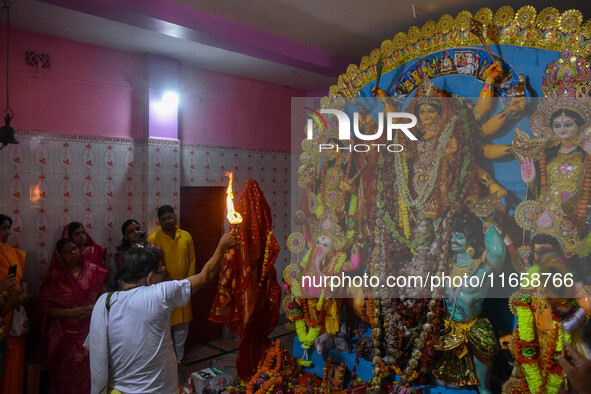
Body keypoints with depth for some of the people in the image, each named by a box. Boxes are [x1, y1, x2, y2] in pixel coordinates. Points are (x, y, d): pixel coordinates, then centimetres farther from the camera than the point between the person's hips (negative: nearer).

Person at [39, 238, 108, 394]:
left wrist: (95, 308, -10)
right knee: (68, 373, 0)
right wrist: (70, 313, -13)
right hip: (64, 335, -1)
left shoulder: (93, 271, 3)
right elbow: (46, 308, -1)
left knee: (90, 369, -5)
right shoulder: (54, 277, 1)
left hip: (89, 330, 1)